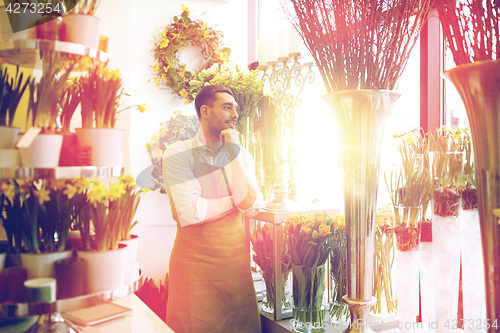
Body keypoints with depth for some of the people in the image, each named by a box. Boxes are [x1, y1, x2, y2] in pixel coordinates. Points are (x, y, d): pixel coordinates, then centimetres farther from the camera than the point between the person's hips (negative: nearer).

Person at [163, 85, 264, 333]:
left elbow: (252, 205, -10)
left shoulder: (242, 155, 6)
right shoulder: (177, 154, -7)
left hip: (235, 254, 4)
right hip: (194, 256, -3)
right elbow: (189, 213, -19)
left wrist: (233, 150, -11)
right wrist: (236, 200, -7)